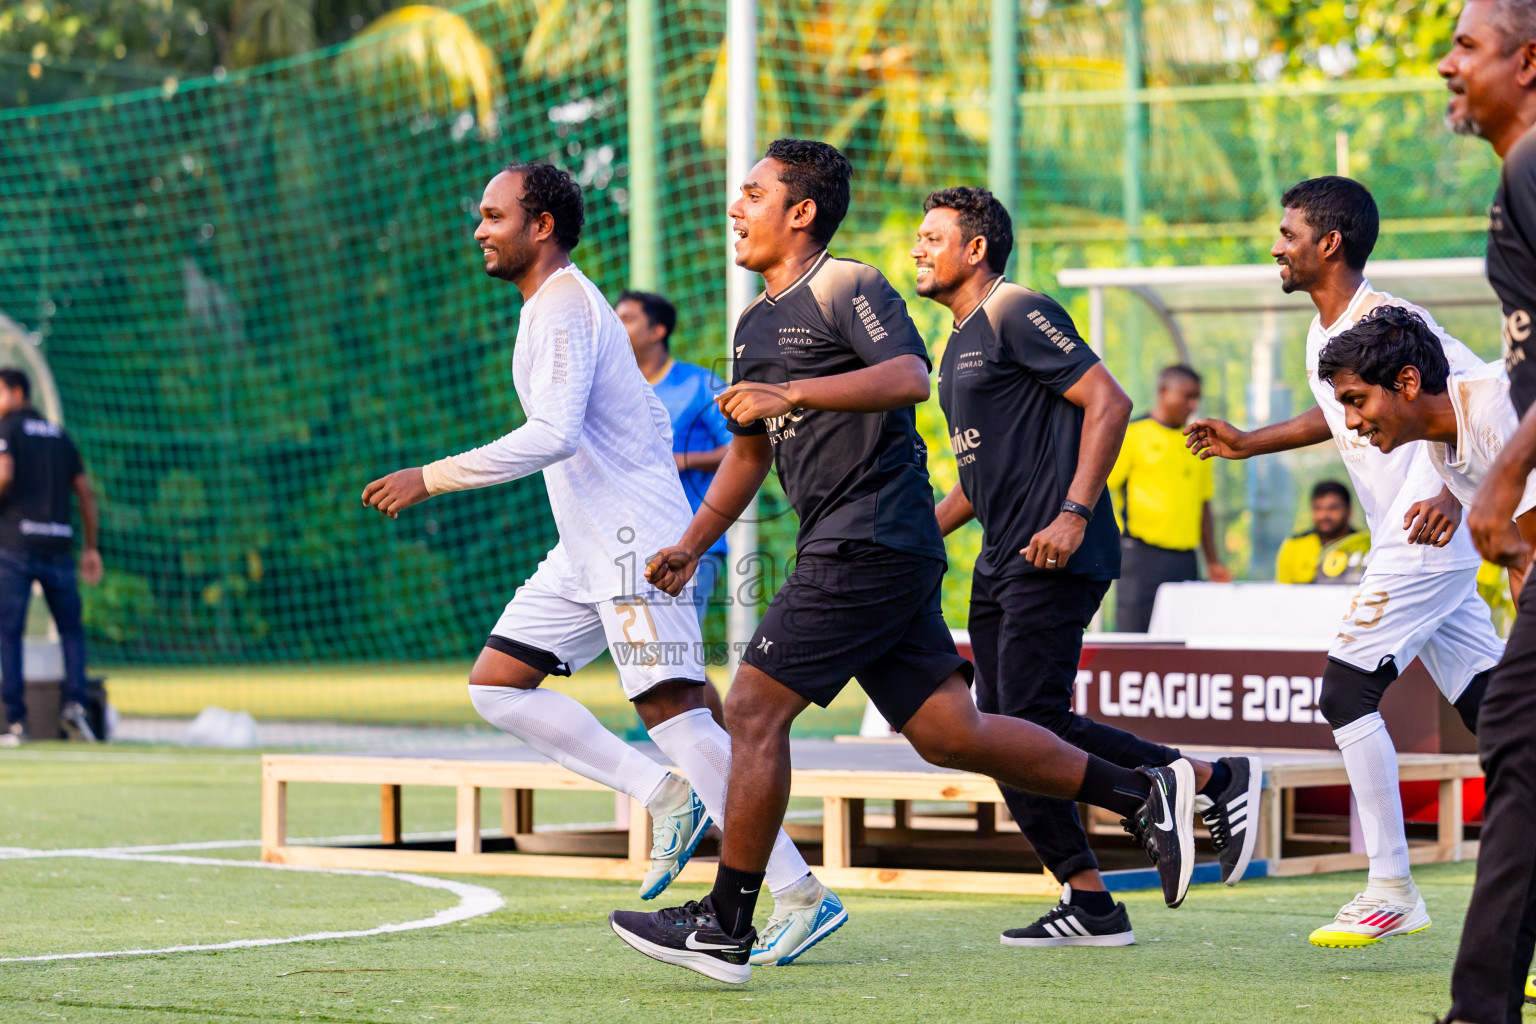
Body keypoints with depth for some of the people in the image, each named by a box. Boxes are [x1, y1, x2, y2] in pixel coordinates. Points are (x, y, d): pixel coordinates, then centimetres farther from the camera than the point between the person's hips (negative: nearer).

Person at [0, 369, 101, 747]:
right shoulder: (59, 435, 18)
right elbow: (85, 492, 16)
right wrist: (91, 547, 19)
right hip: (58, 544, 4)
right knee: (71, 630, 14)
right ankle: (73, 702, -6)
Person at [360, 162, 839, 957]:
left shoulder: (563, 309, -13)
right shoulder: (556, 308, 19)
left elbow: (552, 435, -26)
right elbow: (652, 422, 25)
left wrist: (431, 478, -23)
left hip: (635, 544, -10)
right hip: (587, 551, 10)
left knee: (671, 710, -15)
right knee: (494, 685, 6)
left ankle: (799, 892, -13)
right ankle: (669, 799, 4)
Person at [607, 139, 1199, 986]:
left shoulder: (845, 287, -7)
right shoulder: (757, 323, 22)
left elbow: (910, 376, -24)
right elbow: (751, 450, 32)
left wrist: (791, 393, -28)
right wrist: (691, 545, 24)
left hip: (873, 536, -10)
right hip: (845, 546, 10)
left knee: (754, 708, -10)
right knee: (951, 733, 5)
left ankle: (725, 926, -6)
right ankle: (1145, 796, 11)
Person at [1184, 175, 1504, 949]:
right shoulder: (1322, 334, 13)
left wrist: (1456, 494, -25)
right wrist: (1248, 443, 27)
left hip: (1427, 541, -9)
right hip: (1408, 545, 9)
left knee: (1347, 691, -10)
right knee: (1487, 705, 7)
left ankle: (1391, 889, -7)